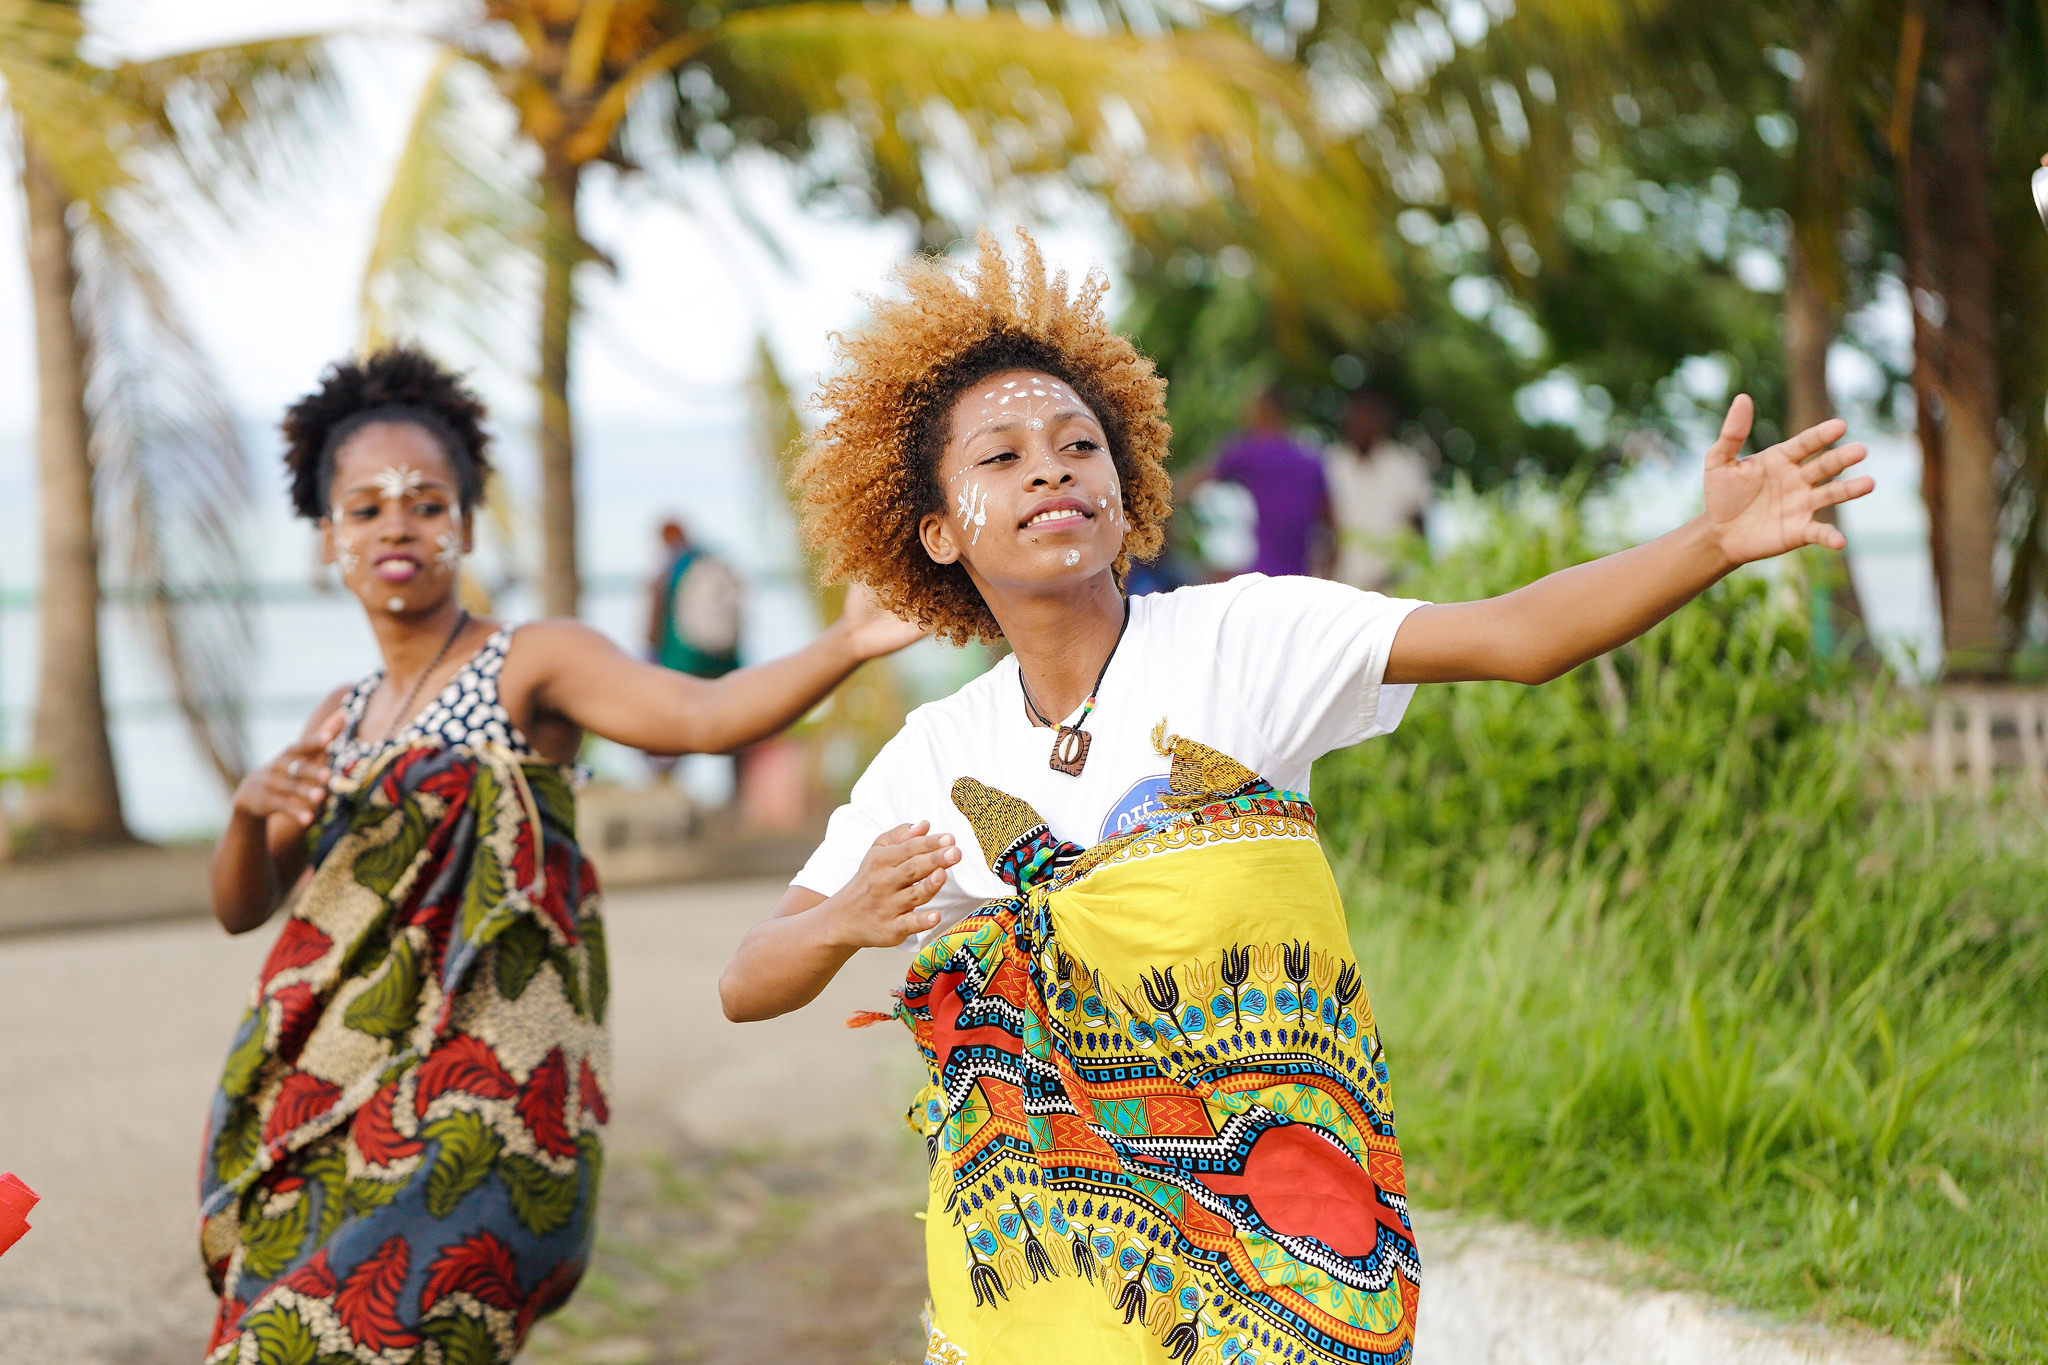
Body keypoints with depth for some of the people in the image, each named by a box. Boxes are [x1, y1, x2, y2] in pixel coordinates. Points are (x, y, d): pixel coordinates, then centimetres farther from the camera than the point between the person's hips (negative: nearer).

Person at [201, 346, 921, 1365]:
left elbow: (702, 715, -19)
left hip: (475, 1121, -7)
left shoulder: (530, 665, -2)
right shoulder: (344, 718, 17)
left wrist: (846, 644, -36)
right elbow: (240, 908, 16)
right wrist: (251, 804, -5)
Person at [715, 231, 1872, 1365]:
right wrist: (847, 920, -16)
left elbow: (1516, 637, -17)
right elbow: (747, 987, 5)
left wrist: (1715, 540, -31)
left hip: (1270, 1208, -1)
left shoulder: (1239, 639, -6)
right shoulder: (933, 758, 2)